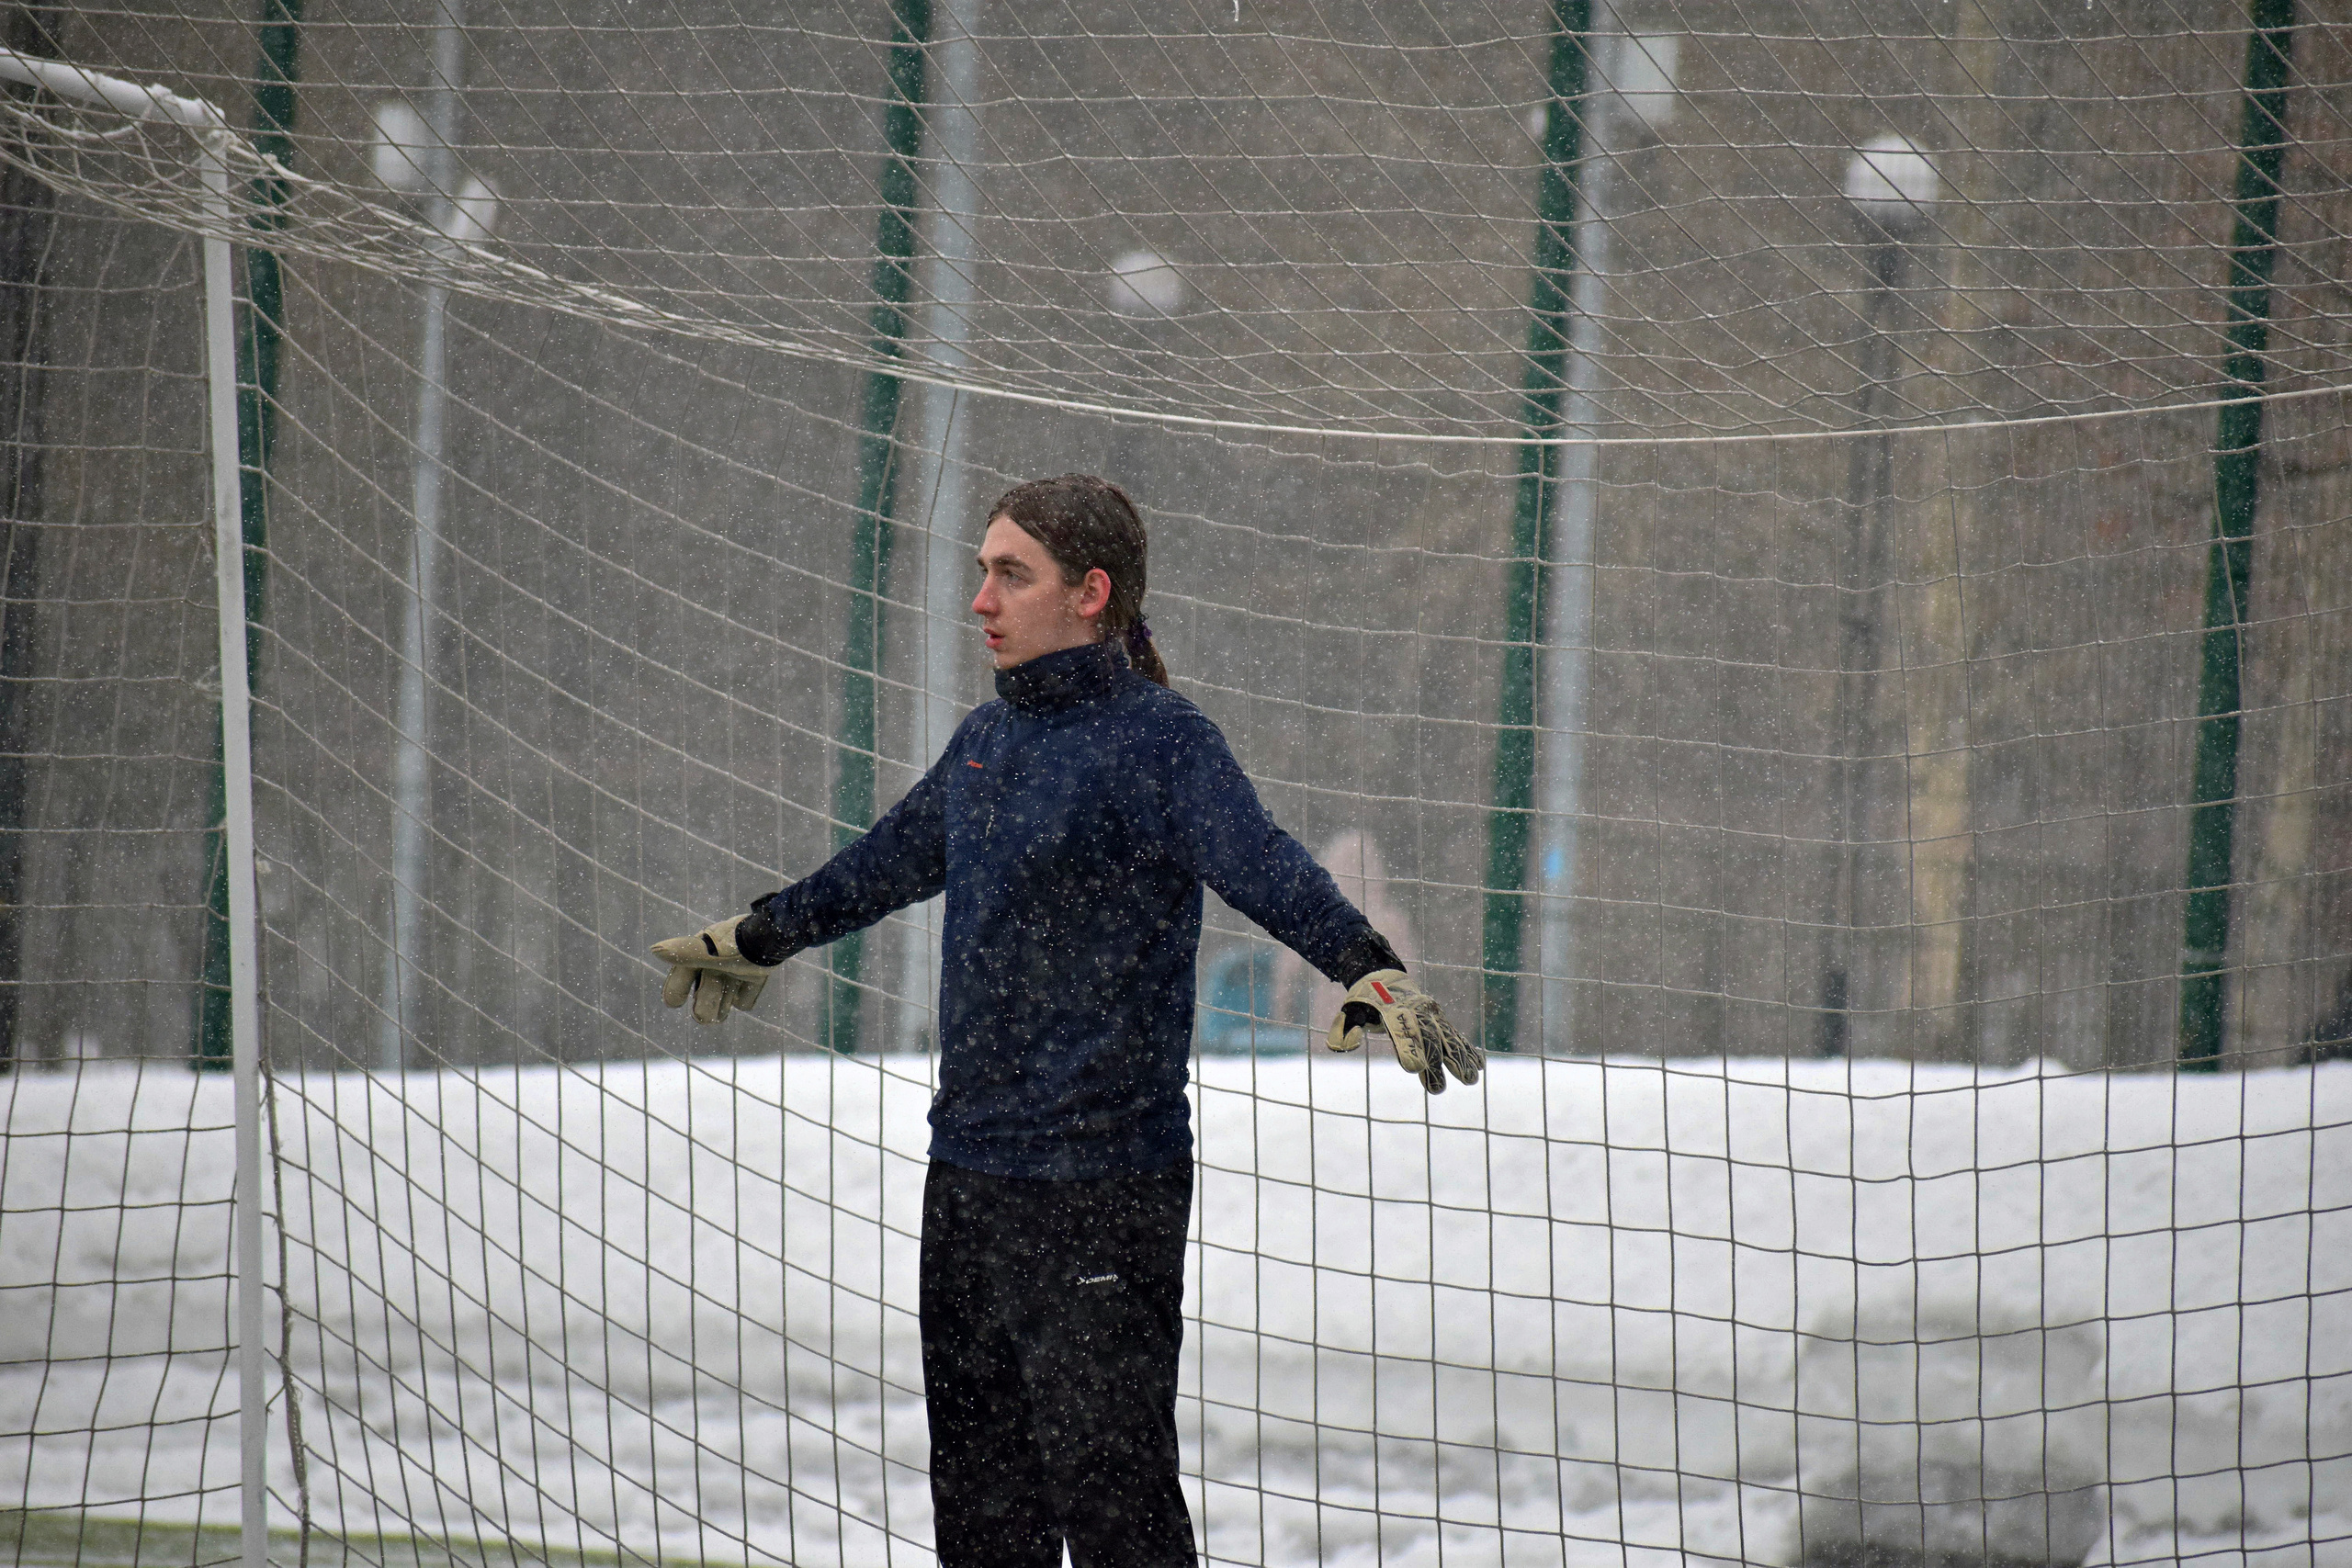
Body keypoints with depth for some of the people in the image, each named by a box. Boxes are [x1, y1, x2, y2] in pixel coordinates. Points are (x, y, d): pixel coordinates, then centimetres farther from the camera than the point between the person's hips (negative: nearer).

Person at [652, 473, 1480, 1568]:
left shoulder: (1157, 741, -11)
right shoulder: (989, 738, 12)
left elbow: (1267, 872, -27)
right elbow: (893, 862, 30)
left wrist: (1369, 972, -45)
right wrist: (757, 938, 44)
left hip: (1103, 1182, -8)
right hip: (968, 1169, 8)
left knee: (1108, 1479, -11)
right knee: (978, 1478, 13)